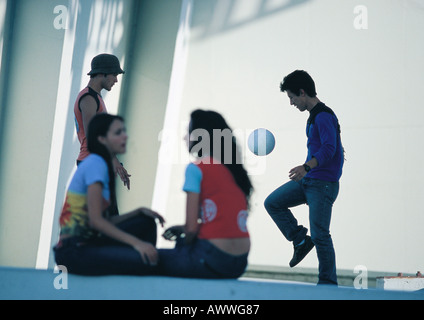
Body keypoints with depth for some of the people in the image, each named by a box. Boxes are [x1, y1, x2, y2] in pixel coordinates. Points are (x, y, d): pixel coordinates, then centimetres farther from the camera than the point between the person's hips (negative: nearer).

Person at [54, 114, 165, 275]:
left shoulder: (104, 165, 18)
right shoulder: (95, 164, -12)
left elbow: (107, 221, 14)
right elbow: (95, 220, -20)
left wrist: (140, 211, 5)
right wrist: (136, 243, -22)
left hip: (89, 242, 10)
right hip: (73, 251, -10)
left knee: (146, 222, 6)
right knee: (144, 261, -25)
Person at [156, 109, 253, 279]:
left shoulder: (196, 168, -8)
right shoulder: (234, 168, 13)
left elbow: (192, 228, -12)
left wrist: (185, 238, 9)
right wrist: (183, 230, 20)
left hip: (212, 259, -7)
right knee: (182, 241, 32)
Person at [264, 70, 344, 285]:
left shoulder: (324, 116, -16)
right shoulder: (313, 116, 15)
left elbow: (328, 148, -28)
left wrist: (307, 166, -42)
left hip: (323, 183, -10)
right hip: (307, 180, 10)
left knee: (320, 234, -9)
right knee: (273, 203, 6)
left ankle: (328, 283, -1)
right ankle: (301, 241, 11)